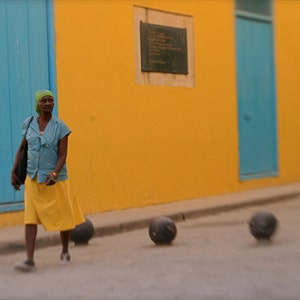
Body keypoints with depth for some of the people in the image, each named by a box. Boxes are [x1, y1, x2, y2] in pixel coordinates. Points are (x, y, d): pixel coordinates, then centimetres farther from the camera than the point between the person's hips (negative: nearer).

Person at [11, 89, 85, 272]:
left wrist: (54, 174, -27)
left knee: (63, 217, 10)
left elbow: (62, 155, -12)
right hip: (33, 179, 2)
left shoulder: (60, 127, -7)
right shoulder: (29, 124, 2)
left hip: (55, 180, -2)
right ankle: (30, 260, -8)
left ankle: (65, 252, 31)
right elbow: (22, 149, 11)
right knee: (30, 219, -7)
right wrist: (14, 172, 7)